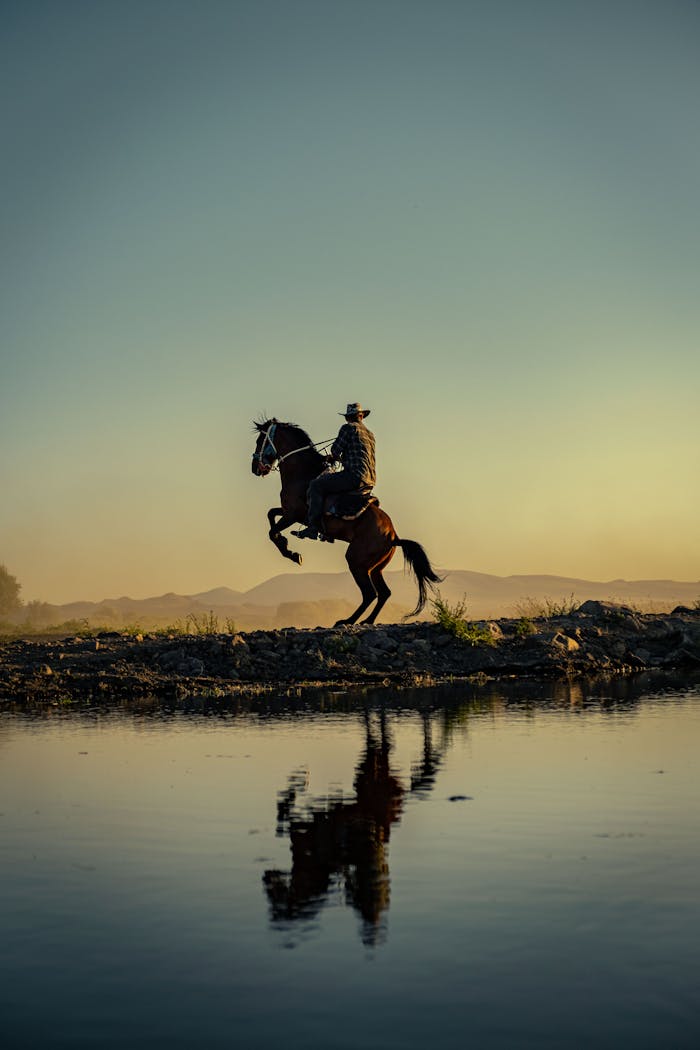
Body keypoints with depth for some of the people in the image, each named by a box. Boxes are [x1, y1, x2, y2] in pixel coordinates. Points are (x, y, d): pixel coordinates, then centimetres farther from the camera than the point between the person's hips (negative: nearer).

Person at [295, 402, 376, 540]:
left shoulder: (348, 428, -1)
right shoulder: (370, 434, 24)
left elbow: (335, 450, -2)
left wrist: (334, 456, 21)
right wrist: (341, 458, 37)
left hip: (355, 476, -9)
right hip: (369, 482, 9)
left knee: (316, 485, -6)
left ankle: (313, 527, -16)